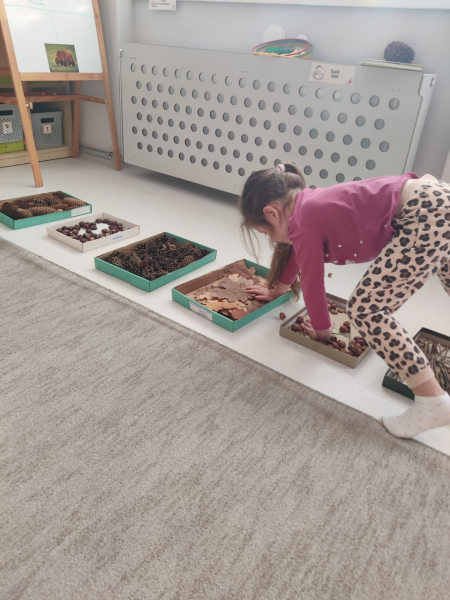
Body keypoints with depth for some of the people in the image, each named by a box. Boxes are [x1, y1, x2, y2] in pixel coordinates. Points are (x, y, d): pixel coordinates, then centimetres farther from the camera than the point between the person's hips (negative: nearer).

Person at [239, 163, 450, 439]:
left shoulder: (304, 222, -14)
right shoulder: (306, 204, 14)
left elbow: (313, 284, -4)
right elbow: (294, 253, 32)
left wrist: (322, 329, 14)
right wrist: (278, 289, 48)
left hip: (427, 216, -11)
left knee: (366, 309, -12)